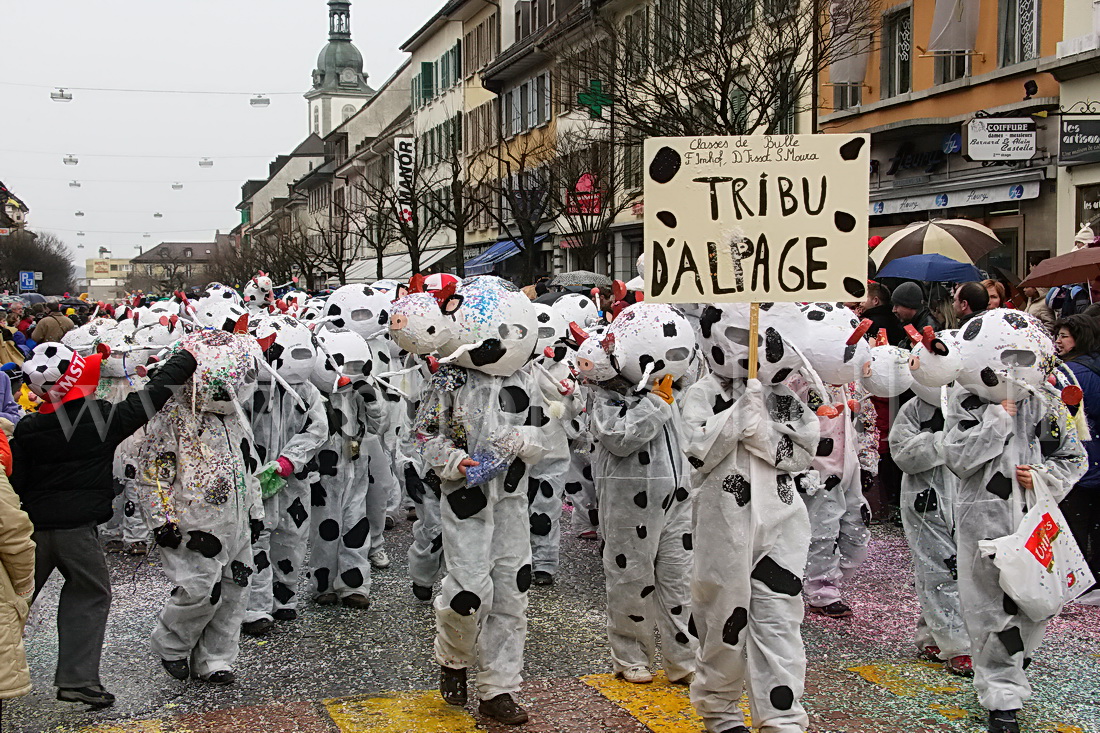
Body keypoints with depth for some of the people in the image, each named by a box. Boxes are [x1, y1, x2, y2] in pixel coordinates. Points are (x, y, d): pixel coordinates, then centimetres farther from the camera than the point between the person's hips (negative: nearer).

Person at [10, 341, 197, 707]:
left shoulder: (28, 429, -2)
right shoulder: (105, 417, -10)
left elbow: (14, 482, 2)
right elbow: (152, 396, -2)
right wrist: (185, 360, 9)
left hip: (31, 525, 4)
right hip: (76, 526, -3)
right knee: (89, 594, 10)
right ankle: (77, 679, 5)